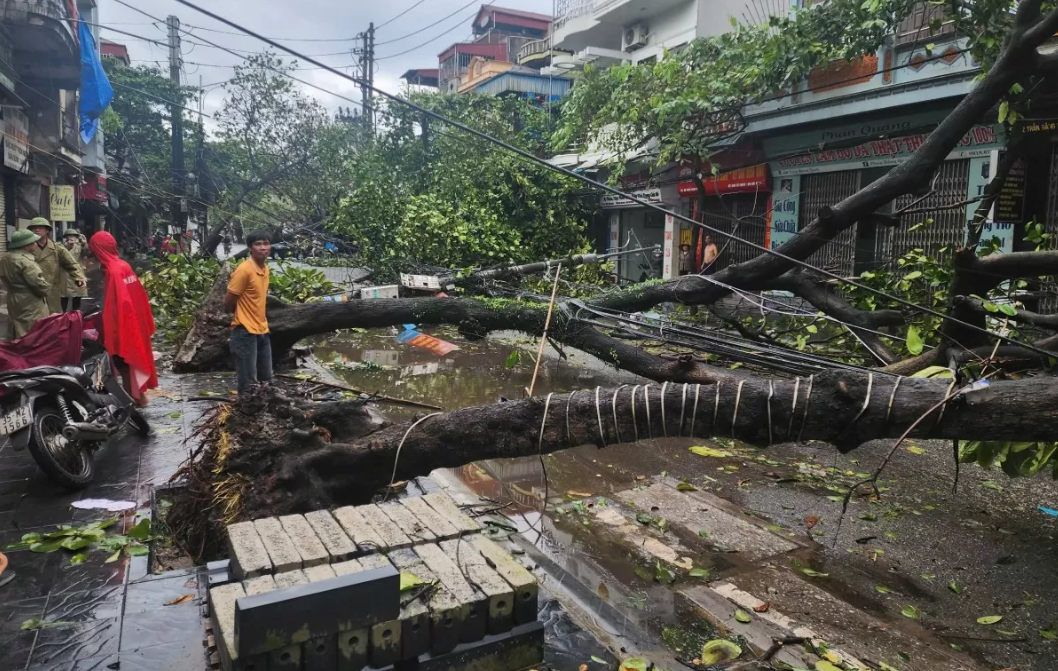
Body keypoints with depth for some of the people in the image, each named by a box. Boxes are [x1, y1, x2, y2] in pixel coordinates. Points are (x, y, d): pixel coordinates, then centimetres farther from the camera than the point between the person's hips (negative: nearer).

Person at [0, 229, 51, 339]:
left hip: (13, 302, 10)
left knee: (17, 335, 18)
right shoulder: (25, 260, -22)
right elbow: (38, 283, -24)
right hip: (30, 304, -10)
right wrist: (47, 289, -5)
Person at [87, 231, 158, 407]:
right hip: (134, 321, 8)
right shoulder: (124, 265, 5)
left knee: (124, 360, 3)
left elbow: (114, 305, -21)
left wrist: (110, 334, -17)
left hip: (122, 324, -8)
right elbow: (139, 294, 11)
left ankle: (132, 397, 11)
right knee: (134, 356, 16)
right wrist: (144, 320, 18)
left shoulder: (112, 271, -19)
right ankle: (138, 395, 26)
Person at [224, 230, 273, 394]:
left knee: (266, 380, 15)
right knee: (249, 384, -5)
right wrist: (242, 314, 4)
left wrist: (261, 319, 11)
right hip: (245, 331, -8)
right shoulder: (244, 270, -16)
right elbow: (228, 303, -12)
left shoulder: (265, 269, 8)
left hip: (262, 330, 8)